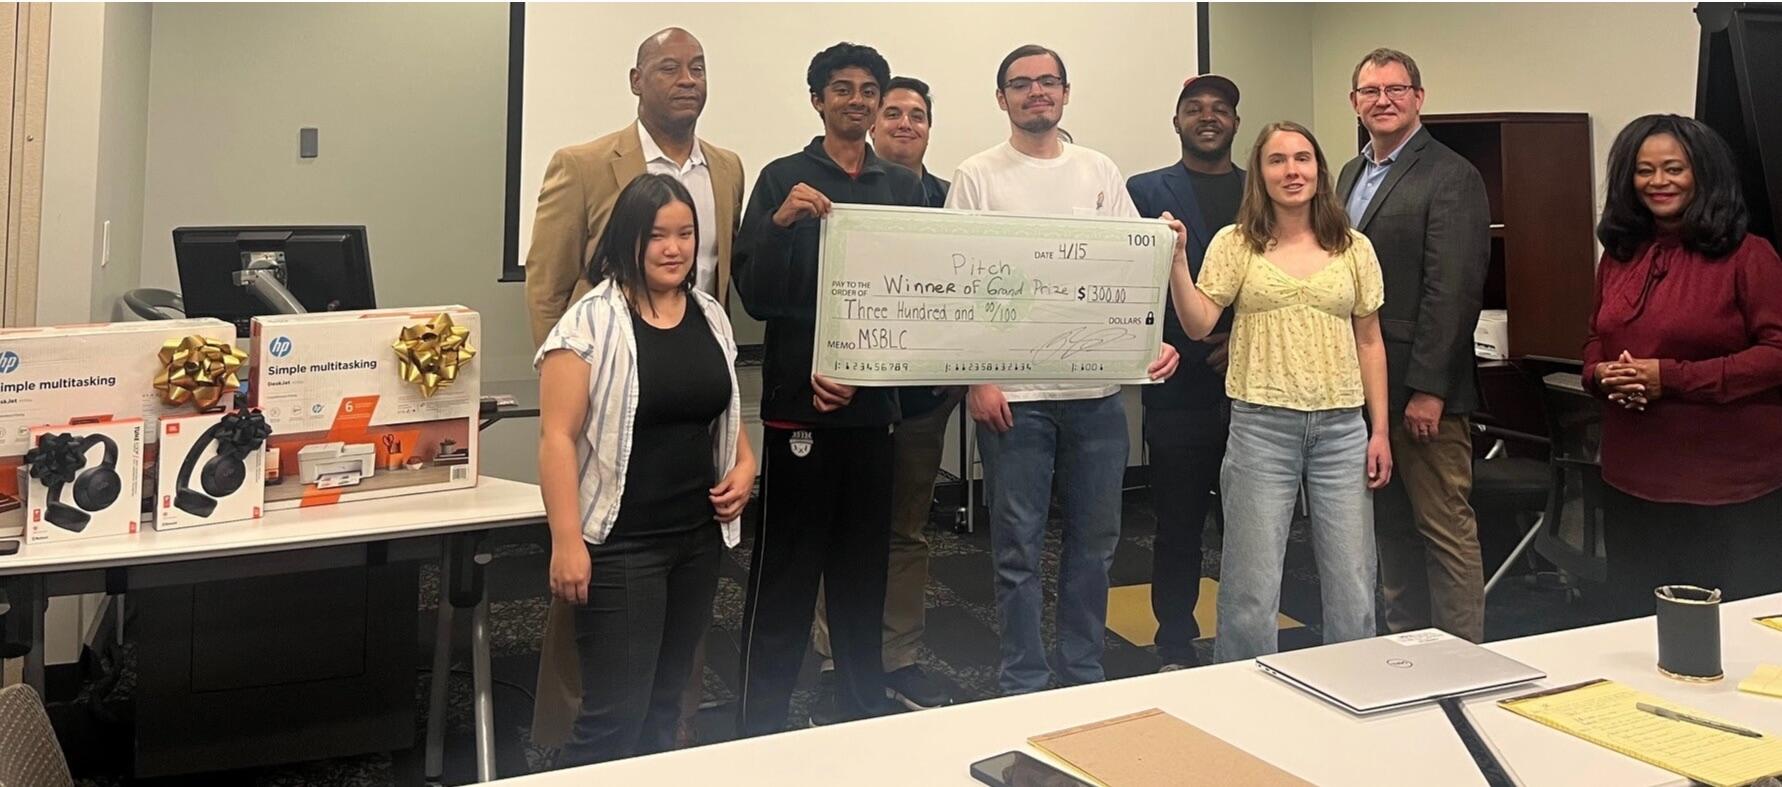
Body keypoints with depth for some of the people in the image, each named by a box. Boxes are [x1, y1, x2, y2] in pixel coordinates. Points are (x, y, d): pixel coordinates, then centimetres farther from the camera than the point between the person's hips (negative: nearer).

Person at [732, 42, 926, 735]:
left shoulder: (904, 186, 11)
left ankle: (865, 713, 22)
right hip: (800, 399, -3)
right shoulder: (783, 179, 2)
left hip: (875, 400, 3)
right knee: (785, 570, -2)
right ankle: (760, 723, 8)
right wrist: (780, 223, -22)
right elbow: (755, 295, -4)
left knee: (864, 568, 10)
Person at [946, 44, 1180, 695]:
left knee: (1096, 539, 12)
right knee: (1018, 547, 3)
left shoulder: (1101, 173, 10)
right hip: (1012, 393, -3)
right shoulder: (977, 177, 1)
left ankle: (1084, 677, 27)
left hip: (1097, 388, 4)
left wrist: (1154, 340, -9)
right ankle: (1023, 688, 16)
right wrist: (975, 378, -12)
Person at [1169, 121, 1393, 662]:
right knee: (1252, 589, 3)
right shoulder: (1236, 244, 2)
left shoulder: (1353, 248, 9)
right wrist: (1177, 261, -18)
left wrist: (1380, 430, 5)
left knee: (1353, 589, 7)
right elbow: (1198, 325, -6)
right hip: (1262, 425, -2)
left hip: (1342, 428, 2)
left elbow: (1369, 341, 10)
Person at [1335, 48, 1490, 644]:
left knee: (1445, 529, -1)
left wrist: (1427, 388, -19)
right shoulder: (1351, 174, 16)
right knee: (1391, 526, 14)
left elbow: (1453, 291, -16)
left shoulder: (1451, 178, -9)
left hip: (1422, 390, -8)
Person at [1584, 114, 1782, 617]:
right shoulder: (1619, 257, 11)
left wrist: (1672, 378, -19)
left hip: (1732, 485, -5)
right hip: (1631, 481, 6)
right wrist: (1602, 375, -4)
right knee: (1638, 620, 14)